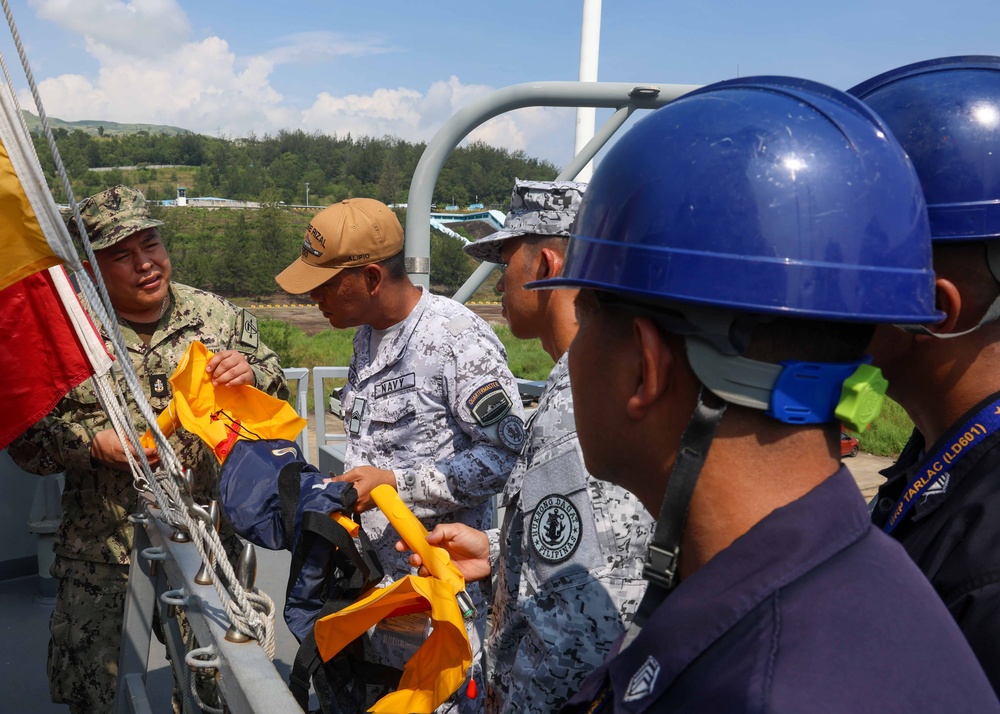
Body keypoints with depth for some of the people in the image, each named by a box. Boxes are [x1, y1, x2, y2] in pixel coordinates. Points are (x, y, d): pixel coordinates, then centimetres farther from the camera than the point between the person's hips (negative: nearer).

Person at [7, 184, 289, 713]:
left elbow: (276, 397, 8)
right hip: (100, 544, 0)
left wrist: (251, 376, -13)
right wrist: (92, 443, -17)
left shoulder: (219, 316, 0)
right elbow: (24, 436, 0)